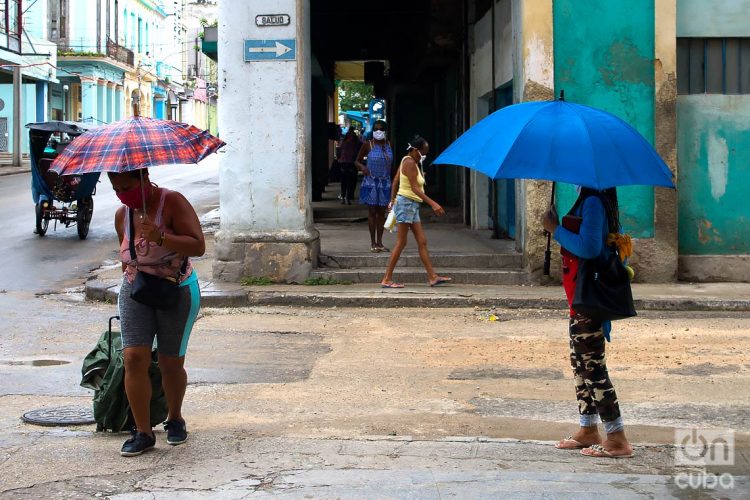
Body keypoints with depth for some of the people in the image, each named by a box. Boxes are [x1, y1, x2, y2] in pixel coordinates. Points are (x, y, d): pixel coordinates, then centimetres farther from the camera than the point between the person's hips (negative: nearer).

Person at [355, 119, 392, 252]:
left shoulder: (389, 145, 6)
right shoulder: (368, 145, -5)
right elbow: (357, 161, 2)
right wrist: (362, 167, -20)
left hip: (385, 182, 4)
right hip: (371, 182, -4)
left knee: (381, 212, 7)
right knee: (372, 212, -1)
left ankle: (379, 242, 13)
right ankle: (373, 243, 5)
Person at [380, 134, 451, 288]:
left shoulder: (407, 160, 13)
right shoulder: (410, 163, -16)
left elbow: (395, 182, 19)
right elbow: (415, 188, -22)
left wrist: (393, 200, 26)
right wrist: (432, 203, -25)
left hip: (412, 206, 10)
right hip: (406, 203, -10)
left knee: (422, 242, 9)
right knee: (401, 243, -5)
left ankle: (433, 277, 10)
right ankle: (387, 279, -1)